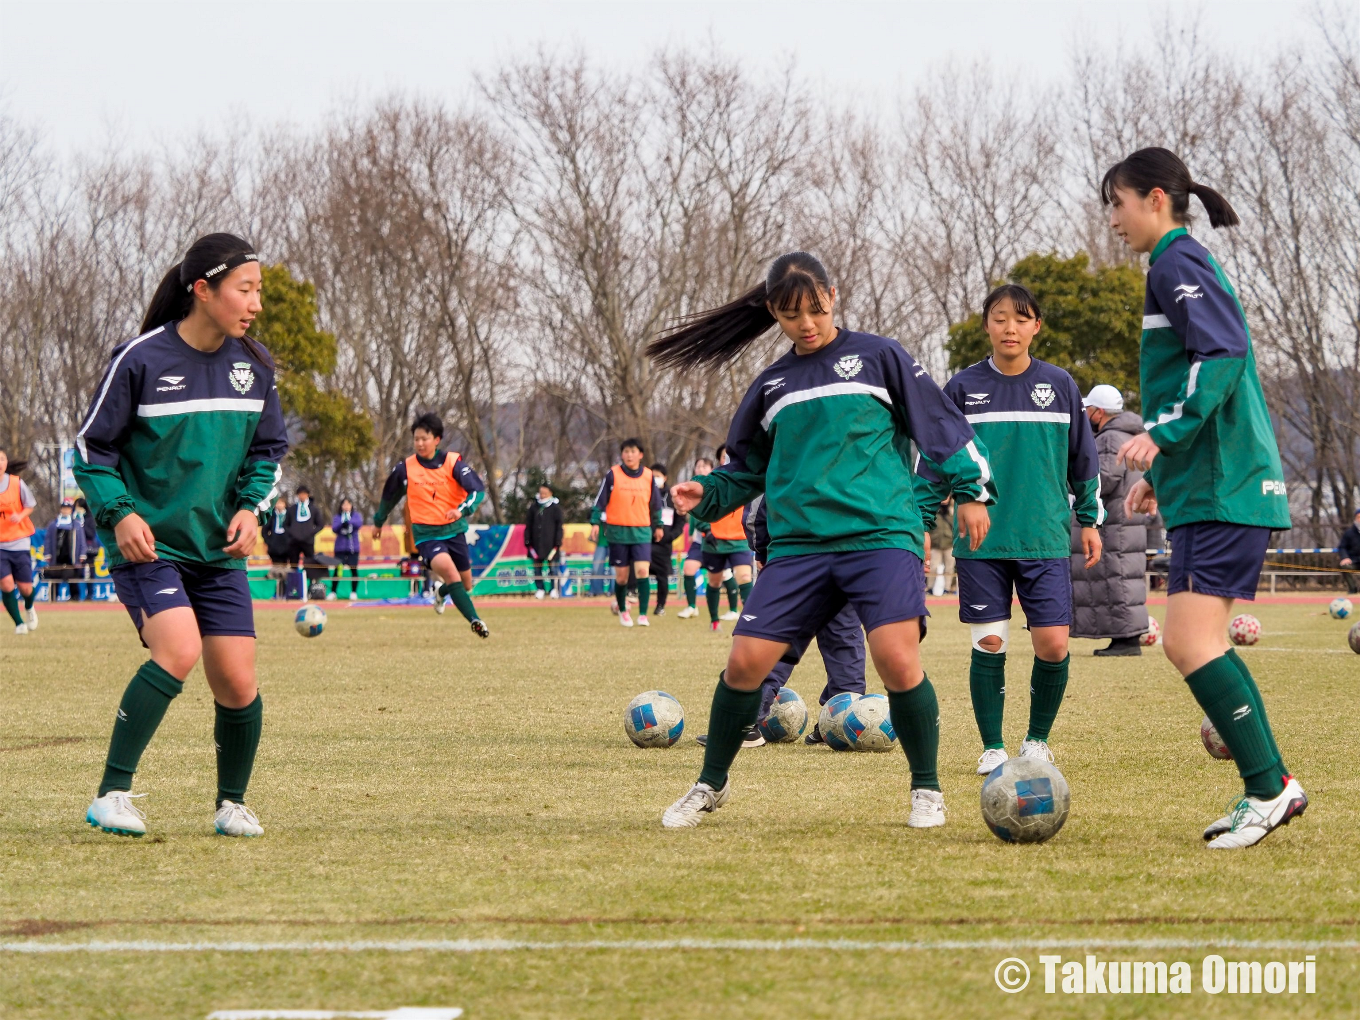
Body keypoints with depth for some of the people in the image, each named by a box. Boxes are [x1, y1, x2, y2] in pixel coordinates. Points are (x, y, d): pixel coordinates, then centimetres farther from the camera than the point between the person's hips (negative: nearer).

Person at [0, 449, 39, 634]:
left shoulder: (17, 483, -4)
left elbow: (30, 506, 7)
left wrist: (20, 516, -13)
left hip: (19, 542, 1)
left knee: (25, 588, 4)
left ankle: (29, 608, 40)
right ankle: (19, 623, 4)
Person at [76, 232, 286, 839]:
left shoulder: (253, 365, 4)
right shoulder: (140, 360, -11)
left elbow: (269, 449, 17)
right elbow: (91, 447, -3)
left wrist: (250, 506, -1)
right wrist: (119, 513, -17)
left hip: (218, 549, 5)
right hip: (148, 545, -5)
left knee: (237, 682, -2)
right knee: (179, 651, -26)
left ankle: (232, 804, 21)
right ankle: (112, 795, -19)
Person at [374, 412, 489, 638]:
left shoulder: (453, 462, -7)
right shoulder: (405, 468, -3)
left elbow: (478, 490, -15)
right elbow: (389, 496, 15)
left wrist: (462, 510, -34)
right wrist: (378, 521, 29)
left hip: (454, 531, 2)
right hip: (426, 534, -2)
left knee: (465, 584, 12)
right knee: (447, 568, -30)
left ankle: (441, 592, 48)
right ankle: (474, 620, -34)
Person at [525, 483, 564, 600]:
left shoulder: (555, 507, 2)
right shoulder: (533, 507, 10)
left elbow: (559, 526, 2)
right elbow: (528, 525, 12)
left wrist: (558, 542, -4)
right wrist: (527, 541, 7)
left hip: (550, 542, -3)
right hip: (536, 541, 3)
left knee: (552, 565, -5)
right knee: (537, 565, 2)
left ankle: (554, 589, 1)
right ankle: (539, 589, 8)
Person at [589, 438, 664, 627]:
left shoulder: (648, 476, 4)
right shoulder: (612, 474, -2)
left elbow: (656, 504, 16)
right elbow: (600, 501, 0)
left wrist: (658, 525, 20)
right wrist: (595, 523, -8)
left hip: (642, 532, 1)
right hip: (617, 532, -1)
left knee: (642, 571, -15)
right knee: (621, 576, 5)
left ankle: (643, 615, -14)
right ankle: (622, 610, 27)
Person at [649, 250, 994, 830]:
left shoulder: (878, 357, 7)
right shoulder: (771, 387, 17)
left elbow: (940, 423, 8)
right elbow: (747, 470, 26)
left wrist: (971, 490, 1)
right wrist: (706, 495, 9)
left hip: (881, 535, -3)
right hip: (798, 544, 3)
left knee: (897, 659, -21)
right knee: (745, 661, -7)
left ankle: (927, 790, 1)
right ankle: (711, 785, 15)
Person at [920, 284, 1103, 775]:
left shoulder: (1059, 385, 5)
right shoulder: (963, 387, 3)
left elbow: (1082, 458, 14)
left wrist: (1090, 519, 15)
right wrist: (920, 523, 3)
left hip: (1044, 540, 0)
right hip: (981, 541, 0)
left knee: (1053, 644, -7)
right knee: (989, 644, -1)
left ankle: (1037, 739, 14)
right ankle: (992, 747, 12)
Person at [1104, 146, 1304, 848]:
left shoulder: (1178, 262, -9)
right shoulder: (1181, 265, 22)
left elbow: (1222, 354, -22)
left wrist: (1163, 432, -28)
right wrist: (1161, 473, 28)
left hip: (1224, 490, -11)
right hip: (1209, 486, 11)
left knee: (1193, 643, -14)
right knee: (1189, 645, 10)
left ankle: (1267, 789, -10)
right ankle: (1269, 787, 12)